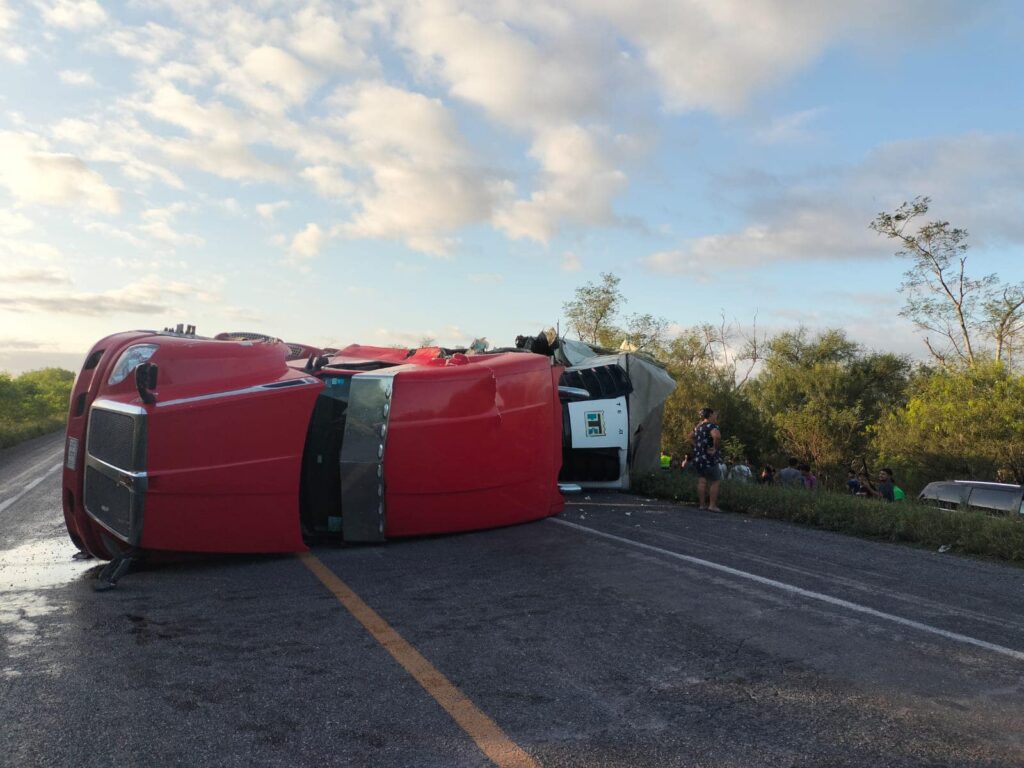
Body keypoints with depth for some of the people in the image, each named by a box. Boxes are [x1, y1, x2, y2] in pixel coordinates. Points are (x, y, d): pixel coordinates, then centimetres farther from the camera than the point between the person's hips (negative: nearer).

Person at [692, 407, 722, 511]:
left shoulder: (698, 426, 12)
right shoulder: (712, 426, -14)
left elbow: (693, 437, 32)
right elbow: (717, 436, -36)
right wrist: (715, 448, -23)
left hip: (698, 458, 8)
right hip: (709, 458, -7)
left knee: (702, 481, 11)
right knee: (715, 482, 3)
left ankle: (701, 504, 13)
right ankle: (712, 505, 3)